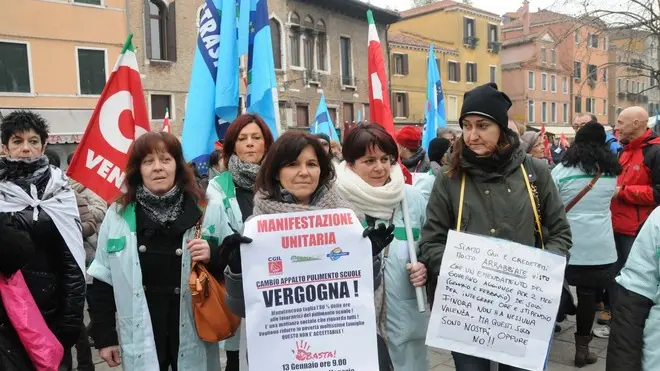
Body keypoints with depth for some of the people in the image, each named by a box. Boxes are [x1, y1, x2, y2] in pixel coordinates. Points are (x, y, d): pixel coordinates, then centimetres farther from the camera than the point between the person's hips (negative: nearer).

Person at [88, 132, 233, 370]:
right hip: (140, 339, 1)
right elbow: (102, 281, 5)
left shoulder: (208, 211, -3)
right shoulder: (117, 216, 1)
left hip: (193, 335, 0)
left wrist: (214, 255, -18)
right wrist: (104, 337, 4)